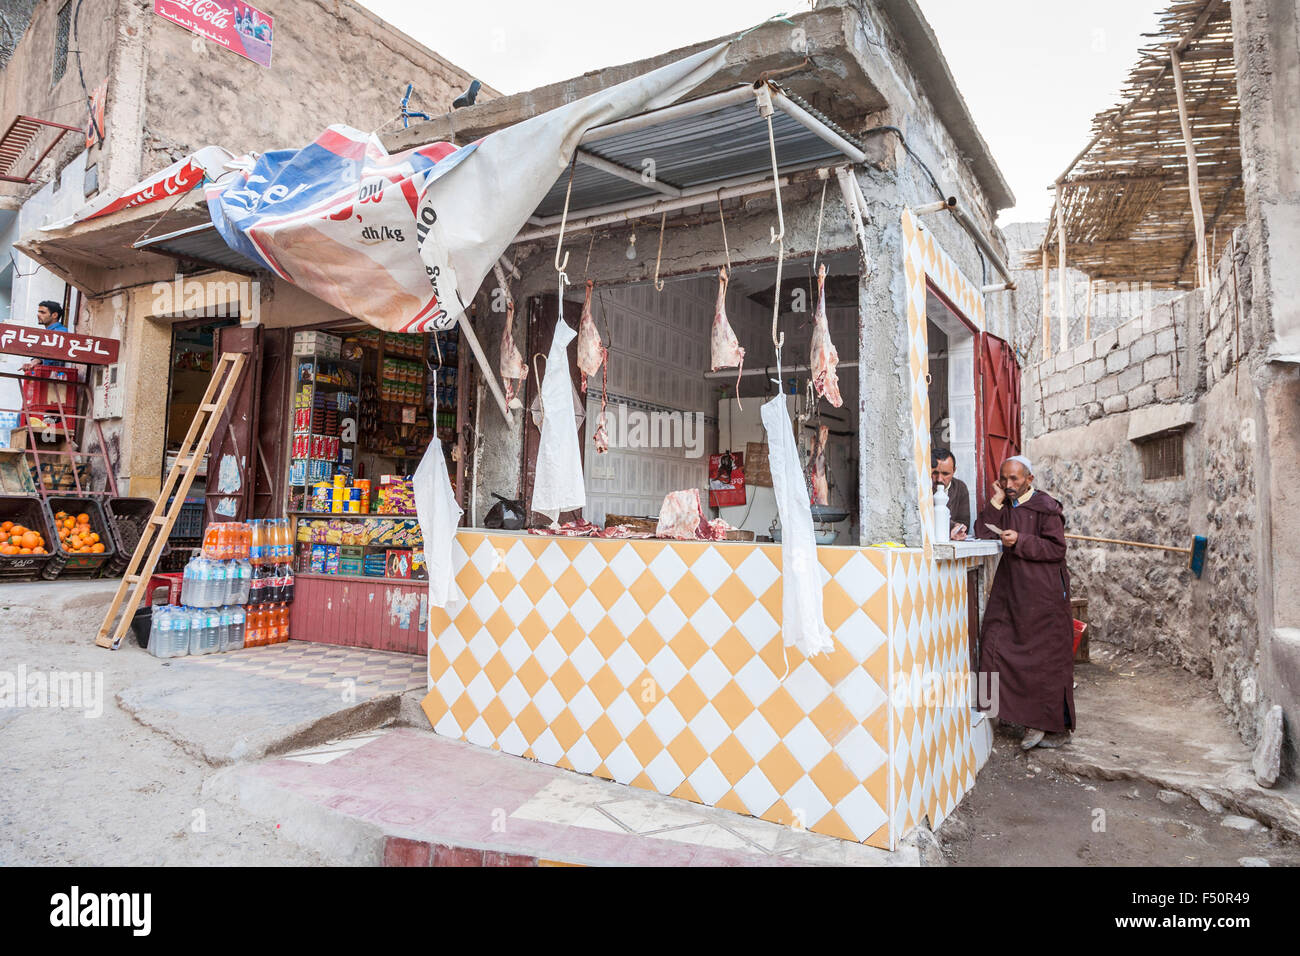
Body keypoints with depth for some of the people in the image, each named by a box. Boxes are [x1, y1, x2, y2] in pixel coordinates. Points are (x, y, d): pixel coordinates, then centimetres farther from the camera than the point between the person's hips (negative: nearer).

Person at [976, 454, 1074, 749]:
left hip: (1043, 592, -6)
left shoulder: (1045, 507, -4)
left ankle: (1057, 727, 14)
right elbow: (983, 534, 5)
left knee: (1046, 657, -1)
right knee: (997, 645, -4)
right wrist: (996, 501, 1)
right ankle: (1033, 723, 5)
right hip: (1011, 590, 6)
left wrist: (1020, 541, -19)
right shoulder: (1004, 507, 15)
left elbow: (1057, 549, -10)